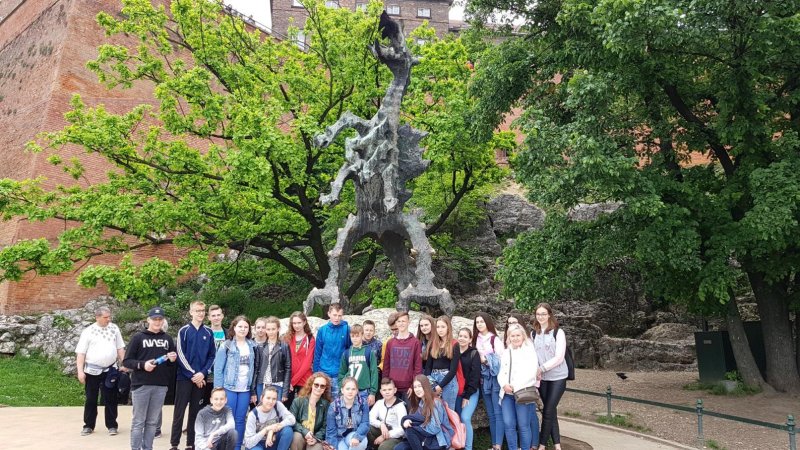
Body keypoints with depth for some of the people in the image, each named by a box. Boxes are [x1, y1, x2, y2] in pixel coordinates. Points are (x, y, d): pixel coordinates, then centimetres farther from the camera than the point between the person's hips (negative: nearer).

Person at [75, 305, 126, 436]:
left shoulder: (114, 329, 4)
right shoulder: (88, 331, -4)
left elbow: (120, 348, 9)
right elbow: (81, 353, -5)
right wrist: (80, 371, -11)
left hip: (110, 370, 2)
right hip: (92, 370, -1)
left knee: (111, 399, 5)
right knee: (91, 399, 8)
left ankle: (112, 425, 14)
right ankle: (89, 426, 20)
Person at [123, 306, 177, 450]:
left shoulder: (167, 338, 13)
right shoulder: (138, 337, 1)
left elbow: (173, 360, 21)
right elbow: (126, 361, -2)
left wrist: (173, 359, -2)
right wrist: (142, 364, -17)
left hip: (161, 386, 3)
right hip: (141, 385, -3)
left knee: (152, 422, 9)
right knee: (138, 421, 2)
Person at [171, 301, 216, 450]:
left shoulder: (208, 332, 6)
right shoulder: (184, 331, -3)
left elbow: (212, 356, 5)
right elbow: (180, 355, -8)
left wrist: (203, 373, -9)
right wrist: (193, 375, -11)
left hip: (201, 378, 3)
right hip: (185, 377, -3)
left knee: (196, 411, 7)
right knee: (179, 411, 0)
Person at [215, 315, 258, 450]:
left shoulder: (252, 346, 8)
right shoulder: (226, 346, -4)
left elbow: (254, 369, 9)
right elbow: (218, 369, -5)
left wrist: (253, 391, 7)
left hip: (245, 389, 3)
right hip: (229, 388, -3)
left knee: (240, 420, 8)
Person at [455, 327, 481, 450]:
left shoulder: (474, 354, -4)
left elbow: (475, 375, -8)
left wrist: (467, 395, -11)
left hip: (471, 392, -4)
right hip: (457, 392, 4)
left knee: (465, 418, -15)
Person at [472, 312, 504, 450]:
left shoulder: (495, 339, -7)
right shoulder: (476, 340, 9)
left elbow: (502, 359, -10)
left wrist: (486, 360, -11)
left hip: (495, 378, -6)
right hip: (483, 379, 6)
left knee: (498, 413, -6)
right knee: (490, 414, 10)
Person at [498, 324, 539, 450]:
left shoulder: (529, 351, 1)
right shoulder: (506, 353, 17)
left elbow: (531, 373, -10)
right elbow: (501, 373, 15)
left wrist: (516, 387, -14)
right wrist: (504, 384, -6)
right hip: (507, 393, 5)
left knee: (523, 425, -2)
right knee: (508, 424, 0)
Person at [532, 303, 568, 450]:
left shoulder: (558, 332, -8)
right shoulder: (533, 333, 6)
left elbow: (559, 357, -14)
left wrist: (541, 368, -18)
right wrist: (536, 371, -7)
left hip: (557, 377, -4)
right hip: (542, 378, 4)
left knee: (548, 411, -5)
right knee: (551, 411, 8)